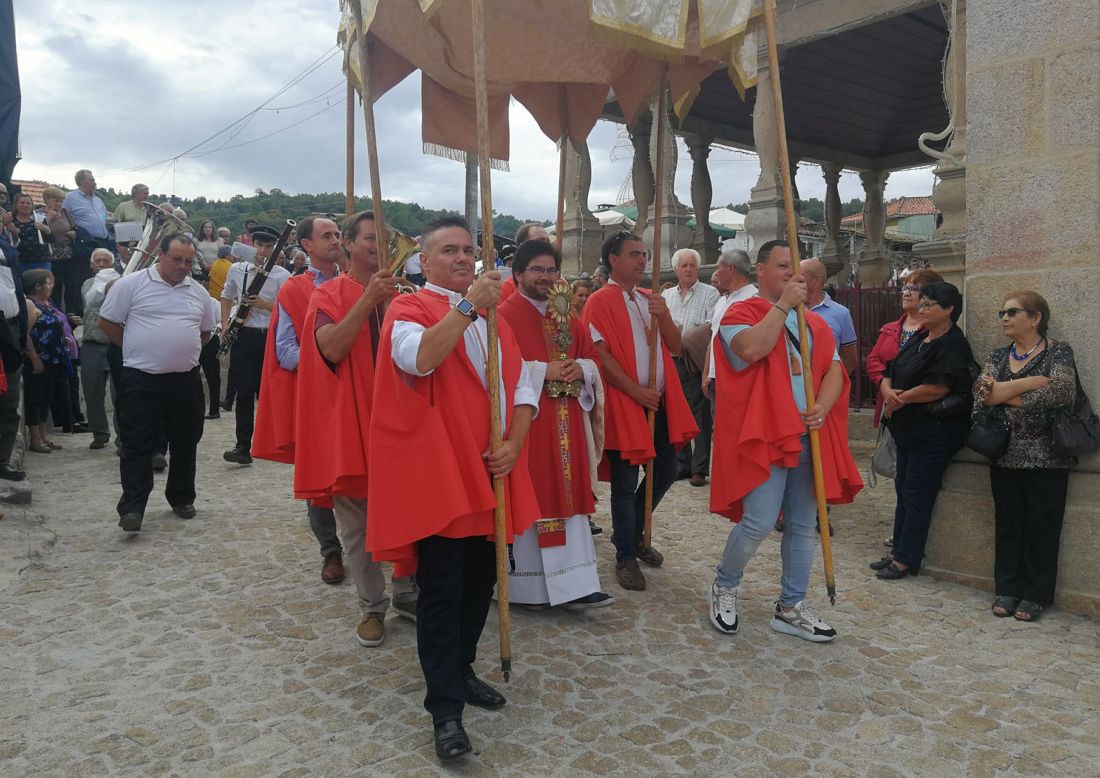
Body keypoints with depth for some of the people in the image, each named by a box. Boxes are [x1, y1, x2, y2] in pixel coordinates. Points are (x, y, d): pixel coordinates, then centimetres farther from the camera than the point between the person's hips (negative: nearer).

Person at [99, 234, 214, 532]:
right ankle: (132, 508, 0)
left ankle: (182, 499, 27)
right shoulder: (131, 284, -4)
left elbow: (205, 331, 21)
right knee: (138, 446, -3)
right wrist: (136, 349, 1)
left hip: (186, 380, 5)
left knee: (185, 444, 12)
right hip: (142, 381, -4)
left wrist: (184, 350, 10)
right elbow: (107, 322, 0)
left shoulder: (198, 292, 10)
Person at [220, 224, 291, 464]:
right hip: (244, 336, 2)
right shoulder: (236, 270, 8)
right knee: (244, 392, -1)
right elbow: (227, 297, 20)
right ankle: (243, 446, 2)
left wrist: (265, 305, -17)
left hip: (270, 337, -1)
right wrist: (225, 324, 8)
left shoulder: (282, 276, -1)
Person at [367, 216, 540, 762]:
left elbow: (522, 387, 10)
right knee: (442, 590, -3)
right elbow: (419, 359, -27)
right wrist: (466, 305, -26)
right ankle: (446, 710, 6)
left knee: (481, 582, 15)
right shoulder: (408, 309, -4)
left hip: (491, 474, 7)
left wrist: (514, 444, -5)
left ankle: (461, 669, 34)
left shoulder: (492, 316, 15)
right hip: (437, 473, -6)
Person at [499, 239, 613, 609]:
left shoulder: (566, 317, 16)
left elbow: (592, 357, 17)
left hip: (564, 424, 7)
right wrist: (543, 371, -17)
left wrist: (581, 369, -5)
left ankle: (574, 585, 11)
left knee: (567, 494, 6)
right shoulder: (504, 315, -6)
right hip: (524, 422, -6)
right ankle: (526, 585, 13)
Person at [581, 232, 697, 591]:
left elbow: (675, 346, 9)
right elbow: (600, 354, -14)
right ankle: (625, 556, 15)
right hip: (623, 401, -7)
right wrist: (636, 391, -18)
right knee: (625, 483, -1)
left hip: (660, 400, 7)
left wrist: (663, 316, -8)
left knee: (666, 472, 15)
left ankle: (632, 534, 35)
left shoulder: (651, 299, 14)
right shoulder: (600, 302, -7)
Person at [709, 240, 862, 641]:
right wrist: (783, 304, -15)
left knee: (803, 526, 10)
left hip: (810, 438, 7)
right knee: (759, 522, -12)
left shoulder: (814, 322, 18)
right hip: (762, 435, -6)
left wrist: (822, 407, -9)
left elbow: (835, 369, 10)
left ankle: (791, 607, 23)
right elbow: (750, 349, -23)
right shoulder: (741, 313, -1)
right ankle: (724, 585, 15)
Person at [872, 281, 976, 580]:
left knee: (917, 495, -3)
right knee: (903, 489, 14)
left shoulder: (953, 345, -13)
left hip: (935, 430, -9)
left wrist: (901, 398, -12)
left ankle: (906, 559, 6)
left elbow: (937, 387, -25)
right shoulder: (918, 339, 14)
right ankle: (898, 551, 23)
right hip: (909, 429, 9)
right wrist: (888, 390, -10)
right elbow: (889, 372, 12)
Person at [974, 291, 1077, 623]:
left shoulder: (1058, 351, -1)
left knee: (1042, 526, 3)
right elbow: (982, 390, -8)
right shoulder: (998, 355, 11)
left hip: (1045, 458, -4)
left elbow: (1062, 392, -20)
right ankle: (1007, 590, 17)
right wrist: (1036, 383, -15)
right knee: (1007, 524, 8)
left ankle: (1035, 595, 14)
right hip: (1005, 455, 4)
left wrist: (1006, 392, -14)